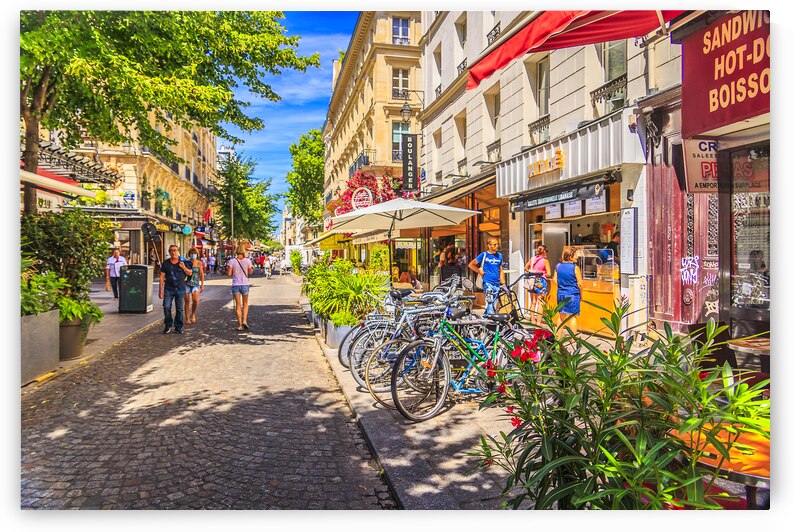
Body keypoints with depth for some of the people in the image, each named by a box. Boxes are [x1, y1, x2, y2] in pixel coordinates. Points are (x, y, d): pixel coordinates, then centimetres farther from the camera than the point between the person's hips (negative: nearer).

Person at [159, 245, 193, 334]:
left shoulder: (183, 262, 6)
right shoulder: (165, 263, 4)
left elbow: (190, 273, 10)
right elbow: (162, 277, 4)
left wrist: (184, 267, -10)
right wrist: (161, 290, -1)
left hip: (180, 289, 0)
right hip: (168, 289, 0)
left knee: (180, 309, 3)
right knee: (166, 307, -8)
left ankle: (178, 327, 13)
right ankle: (168, 325, 10)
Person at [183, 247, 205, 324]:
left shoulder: (199, 263, 1)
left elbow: (201, 274, 4)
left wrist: (202, 285, 1)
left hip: (195, 284, 0)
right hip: (187, 283, 0)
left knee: (195, 301, -15)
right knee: (187, 301, 3)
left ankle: (193, 314, 12)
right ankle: (187, 318, 16)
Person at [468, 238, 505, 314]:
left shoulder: (499, 255, 13)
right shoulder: (484, 255, 0)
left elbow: (501, 270, 18)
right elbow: (471, 265, 5)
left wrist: (502, 282, 7)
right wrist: (480, 271, -2)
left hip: (497, 283, 5)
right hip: (488, 282, -5)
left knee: (494, 305, 9)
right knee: (489, 303, -15)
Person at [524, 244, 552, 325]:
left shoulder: (533, 259, 5)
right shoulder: (545, 260, -10)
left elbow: (525, 268, 16)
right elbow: (549, 274, -13)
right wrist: (543, 274, 6)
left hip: (532, 281, 6)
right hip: (541, 282, -6)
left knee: (533, 302, 14)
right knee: (540, 303, -1)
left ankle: (533, 320, 21)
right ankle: (539, 322, -1)